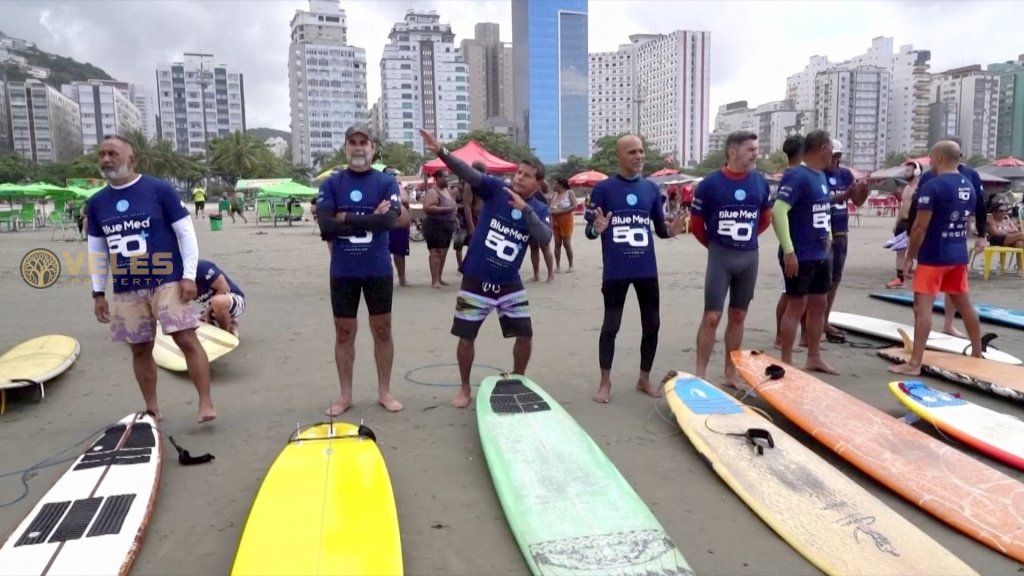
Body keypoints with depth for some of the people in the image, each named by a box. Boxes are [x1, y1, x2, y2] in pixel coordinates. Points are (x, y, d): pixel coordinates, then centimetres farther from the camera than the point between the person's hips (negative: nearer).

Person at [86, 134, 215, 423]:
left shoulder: (160, 190, -4)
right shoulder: (96, 203, 9)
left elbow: (186, 232, -4)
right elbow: (96, 250, 15)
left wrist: (189, 275, -11)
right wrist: (98, 293, 12)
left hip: (167, 281, -4)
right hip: (126, 290, 5)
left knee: (187, 339, -10)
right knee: (140, 349, 9)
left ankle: (206, 404, -5)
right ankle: (152, 409, 21)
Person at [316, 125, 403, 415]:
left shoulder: (387, 181, 0)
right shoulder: (331, 183, 1)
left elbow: (389, 220, -16)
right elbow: (325, 224, -13)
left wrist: (347, 219, -14)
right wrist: (369, 220, -16)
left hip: (378, 269, 0)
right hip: (343, 270, 1)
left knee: (382, 329, 9)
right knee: (344, 332, 9)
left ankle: (384, 391, 23)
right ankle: (345, 394, 23)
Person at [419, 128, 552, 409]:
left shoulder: (540, 209, -1)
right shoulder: (496, 189, -8)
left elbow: (545, 238, -18)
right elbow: (468, 173, -23)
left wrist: (525, 209, -27)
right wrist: (442, 152, -38)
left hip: (510, 284, 2)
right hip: (476, 281, -2)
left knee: (525, 335, 5)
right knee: (466, 337, 5)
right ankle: (465, 388, 26)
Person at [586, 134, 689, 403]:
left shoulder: (651, 188, 8)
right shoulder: (603, 188, -4)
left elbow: (659, 229, 12)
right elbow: (589, 231, -3)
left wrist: (671, 230, -10)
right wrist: (597, 229, -26)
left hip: (647, 269, 4)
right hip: (615, 270, -4)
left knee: (652, 324, 9)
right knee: (610, 326, 1)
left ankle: (644, 378, 26)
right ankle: (605, 383, 15)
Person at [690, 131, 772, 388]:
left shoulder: (760, 181, 4)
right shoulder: (711, 182, -8)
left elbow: (765, 218, 19)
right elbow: (696, 221, 0)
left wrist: (745, 238, 14)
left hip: (749, 257, 4)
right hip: (720, 257, -4)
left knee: (738, 316, 11)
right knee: (712, 317, -5)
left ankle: (730, 373, 20)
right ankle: (700, 374, 3)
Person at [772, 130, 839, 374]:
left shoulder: (821, 175, 12)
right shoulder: (797, 177, -17)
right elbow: (778, 212, -25)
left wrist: (827, 237, 17)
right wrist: (789, 251, -27)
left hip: (820, 255, 9)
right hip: (800, 256, -9)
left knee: (819, 304, 15)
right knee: (796, 306, -2)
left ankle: (813, 358, 27)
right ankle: (786, 362, 9)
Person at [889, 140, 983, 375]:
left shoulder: (932, 186, -16)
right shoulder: (969, 187, 10)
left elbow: (920, 227, -17)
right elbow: (965, 223, 17)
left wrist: (909, 256, -9)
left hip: (933, 257, -8)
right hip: (959, 255, 8)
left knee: (922, 307, -9)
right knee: (964, 304, 20)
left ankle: (914, 363, -12)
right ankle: (977, 354, 33)